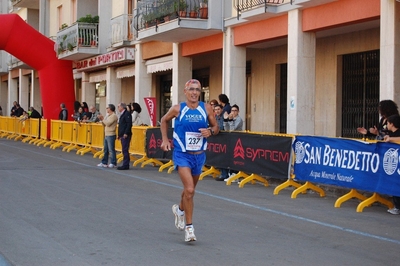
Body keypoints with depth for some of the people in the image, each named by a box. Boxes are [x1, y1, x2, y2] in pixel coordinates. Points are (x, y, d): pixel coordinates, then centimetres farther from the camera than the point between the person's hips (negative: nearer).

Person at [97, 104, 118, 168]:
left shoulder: (114, 116, -12)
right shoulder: (108, 116, 16)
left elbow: (108, 123, -20)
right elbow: (105, 124, 18)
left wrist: (102, 119, -11)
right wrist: (101, 119, 5)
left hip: (111, 135, -10)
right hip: (106, 135, 10)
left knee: (111, 149, -7)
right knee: (105, 149, 12)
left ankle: (113, 163, -2)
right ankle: (104, 163, 17)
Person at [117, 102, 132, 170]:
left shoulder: (127, 114, -10)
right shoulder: (122, 114, 20)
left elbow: (129, 124, -19)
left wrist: (126, 133, -23)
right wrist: (119, 135, 19)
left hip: (125, 135, -10)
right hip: (122, 135, 10)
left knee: (125, 150, -10)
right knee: (124, 150, 11)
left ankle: (125, 165, -9)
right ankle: (125, 164, 14)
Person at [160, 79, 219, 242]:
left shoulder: (206, 108, -4)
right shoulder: (177, 109, -8)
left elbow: (216, 127, 5)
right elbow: (164, 120, 10)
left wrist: (210, 131, -17)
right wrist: (165, 139, 2)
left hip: (199, 155, 4)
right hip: (182, 155, -3)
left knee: (190, 189, 21)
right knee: (189, 190, -18)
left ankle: (179, 209, 53)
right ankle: (189, 227, -7)